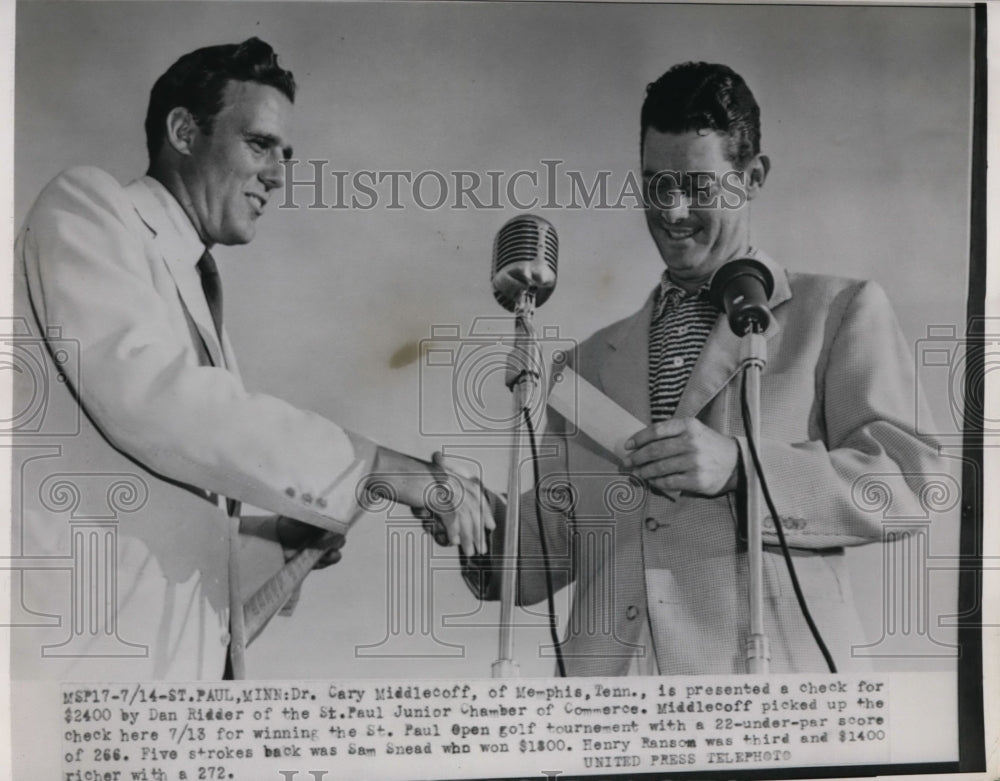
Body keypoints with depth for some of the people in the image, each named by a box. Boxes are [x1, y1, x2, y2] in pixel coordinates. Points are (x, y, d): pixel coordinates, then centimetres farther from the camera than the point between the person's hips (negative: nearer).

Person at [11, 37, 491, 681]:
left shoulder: (200, 297, 20)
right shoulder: (87, 207, -1)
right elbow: (149, 391, -20)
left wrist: (283, 539, 4)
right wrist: (373, 464, -19)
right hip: (83, 650, -7)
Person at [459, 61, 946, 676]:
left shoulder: (843, 311, 9)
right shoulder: (595, 359, 19)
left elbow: (906, 478, -2)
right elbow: (556, 543, 15)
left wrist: (738, 467, -15)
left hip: (764, 661, -4)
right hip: (608, 665, 5)